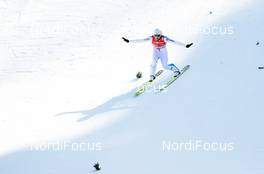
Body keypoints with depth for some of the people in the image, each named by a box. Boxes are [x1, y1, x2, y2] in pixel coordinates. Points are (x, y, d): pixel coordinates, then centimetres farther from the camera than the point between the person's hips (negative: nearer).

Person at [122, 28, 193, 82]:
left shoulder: (164, 38, -24)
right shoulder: (151, 38, -19)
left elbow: (174, 41, -24)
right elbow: (140, 40, -19)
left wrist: (185, 45, -27)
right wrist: (129, 41, -23)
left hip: (163, 52, -1)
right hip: (155, 52, 1)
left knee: (165, 66, -5)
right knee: (154, 62, -24)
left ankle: (175, 69, 23)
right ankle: (152, 76, -7)